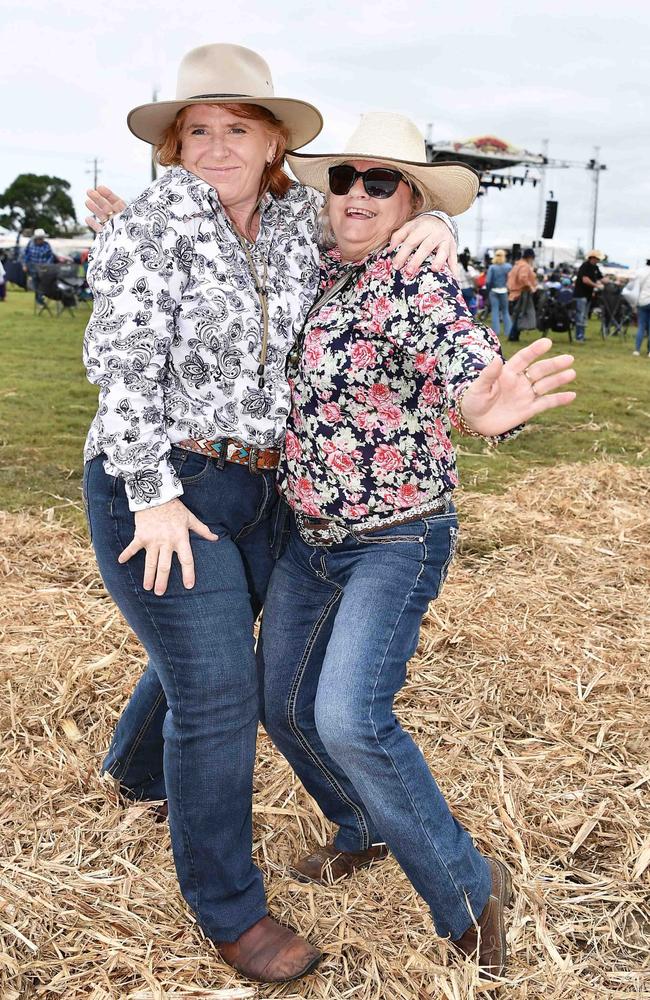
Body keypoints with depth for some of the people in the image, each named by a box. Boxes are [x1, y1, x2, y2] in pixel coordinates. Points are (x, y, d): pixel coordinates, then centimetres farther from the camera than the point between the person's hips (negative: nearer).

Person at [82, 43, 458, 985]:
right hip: (158, 491, -7)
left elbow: (384, 202, 19)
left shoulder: (297, 218, 5)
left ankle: (139, 768, 55)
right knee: (217, 695, -5)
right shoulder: (154, 224, -11)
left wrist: (430, 226, -5)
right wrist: (155, 497, -20)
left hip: (254, 491, 7)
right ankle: (228, 908, 14)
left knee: (206, 654, 24)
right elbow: (121, 363, -16)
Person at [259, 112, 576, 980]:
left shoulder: (417, 282, -17)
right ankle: (367, 831, 39)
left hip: (397, 541, -8)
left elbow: (472, 367, -32)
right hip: (307, 537, 8)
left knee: (349, 717, -22)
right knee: (284, 705, 12)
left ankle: (469, 889, 1)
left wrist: (486, 410, -57)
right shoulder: (317, 273, 5)